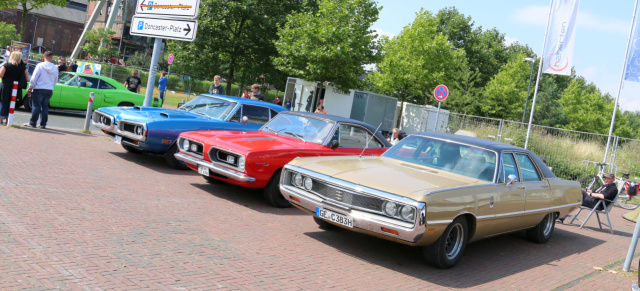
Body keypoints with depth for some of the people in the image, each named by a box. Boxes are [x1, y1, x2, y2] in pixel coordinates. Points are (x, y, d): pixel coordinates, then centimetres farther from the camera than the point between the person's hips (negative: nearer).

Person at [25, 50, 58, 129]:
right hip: (49, 90, 3)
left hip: (39, 89, -3)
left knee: (36, 106, 1)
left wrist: (30, 87, -1)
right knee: (45, 106, 7)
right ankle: (43, 124, 7)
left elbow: (34, 78, -8)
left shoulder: (40, 66, -8)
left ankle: (32, 123, 3)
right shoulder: (55, 68, 3)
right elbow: (55, 80, 12)